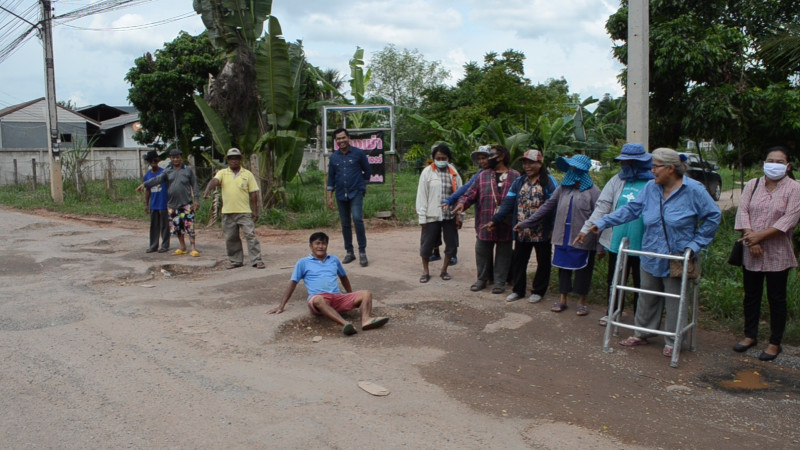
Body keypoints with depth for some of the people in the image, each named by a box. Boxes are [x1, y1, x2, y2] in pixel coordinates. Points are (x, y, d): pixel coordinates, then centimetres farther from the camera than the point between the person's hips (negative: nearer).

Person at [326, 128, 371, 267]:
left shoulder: (358, 153, -3)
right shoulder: (334, 157, 7)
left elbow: (367, 170, 8)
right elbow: (331, 177, 11)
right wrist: (329, 196, 7)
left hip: (356, 193, -4)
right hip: (341, 194, 4)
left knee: (357, 219, -21)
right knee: (345, 224, 8)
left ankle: (362, 252, -13)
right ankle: (349, 252, 20)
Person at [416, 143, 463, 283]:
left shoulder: (454, 173, 5)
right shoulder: (427, 172, -3)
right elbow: (421, 195, -3)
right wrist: (422, 217, -7)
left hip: (450, 215, 3)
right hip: (432, 215, -2)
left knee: (452, 244, 8)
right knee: (427, 244, 4)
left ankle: (444, 270, 26)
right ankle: (425, 271, 21)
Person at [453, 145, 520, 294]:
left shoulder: (515, 176, 0)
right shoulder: (483, 175, 7)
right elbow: (471, 193, 3)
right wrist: (462, 202, -17)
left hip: (505, 225, -2)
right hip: (485, 223, 2)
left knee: (503, 253, 8)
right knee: (482, 252, 10)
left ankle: (500, 282, 20)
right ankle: (482, 279, 26)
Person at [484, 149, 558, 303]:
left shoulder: (549, 181, -6)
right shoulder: (518, 182, 7)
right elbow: (508, 204, 3)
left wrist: (554, 227, -18)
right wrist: (495, 220, -7)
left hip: (542, 232, -4)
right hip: (522, 232, 4)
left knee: (543, 262, 9)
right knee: (518, 261, 11)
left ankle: (538, 291, 24)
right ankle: (518, 290, 24)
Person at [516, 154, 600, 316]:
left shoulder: (592, 191, -7)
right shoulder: (563, 188, 8)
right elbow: (547, 207, 12)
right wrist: (525, 223, 10)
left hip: (583, 240, -4)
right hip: (563, 238, 4)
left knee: (583, 270, 7)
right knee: (563, 268, 12)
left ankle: (582, 301, 24)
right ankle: (562, 299, 25)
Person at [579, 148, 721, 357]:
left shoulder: (693, 190, -11)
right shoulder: (651, 188, 2)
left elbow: (713, 216, -5)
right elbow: (630, 209, 4)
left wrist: (695, 244, -9)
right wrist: (602, 223, -4)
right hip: (651, 257, 4)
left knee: (674, 302, 6)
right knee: (647, 298, 15)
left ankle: (671, 341, 20)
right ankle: (641, 334, 29)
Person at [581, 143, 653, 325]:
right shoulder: (617, 181, 2)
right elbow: (602, 207, -1)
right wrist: (586, 228, -9)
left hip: (641, 245, -3)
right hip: (617, 241, 3)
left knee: (640, 283, 12)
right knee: (614, 281, 15)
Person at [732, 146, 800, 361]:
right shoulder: (752, 185, 7)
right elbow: (743, 211, -2)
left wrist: (760, 235, -20)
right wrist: (750, 239, -15)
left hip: (777, 254, -3)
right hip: (751, 253, 4)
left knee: (776, 298, 6)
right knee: (751, 295, 13)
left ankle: (775, 343, 17)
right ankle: (750, 335, 28)